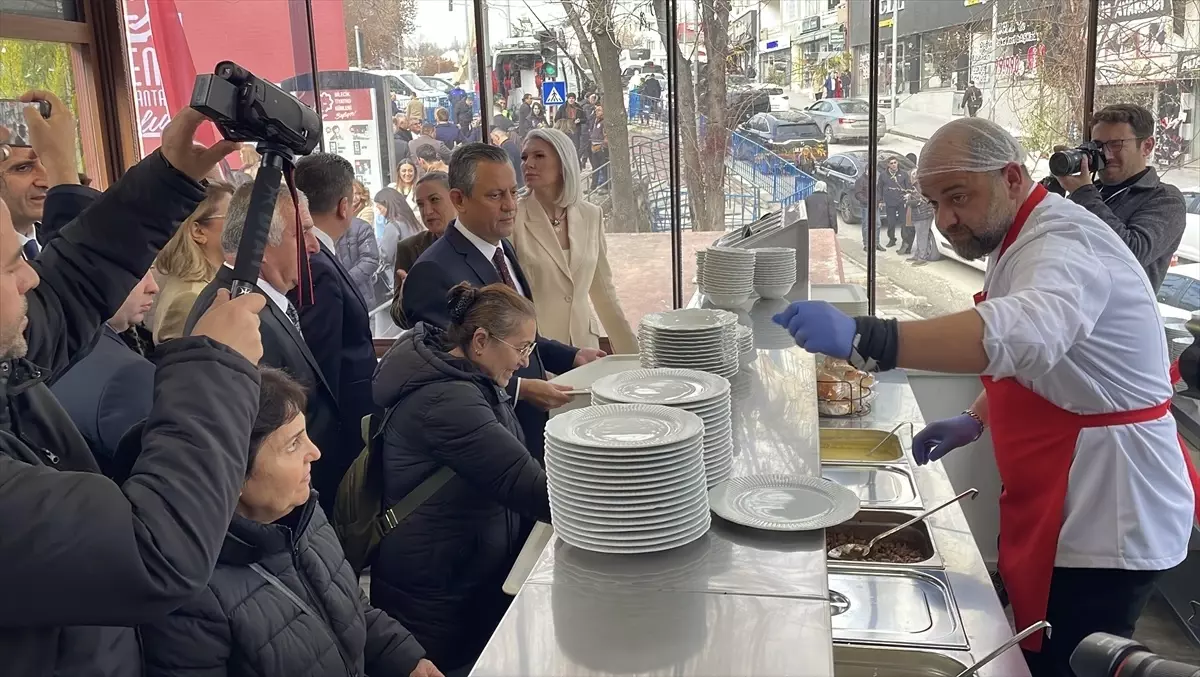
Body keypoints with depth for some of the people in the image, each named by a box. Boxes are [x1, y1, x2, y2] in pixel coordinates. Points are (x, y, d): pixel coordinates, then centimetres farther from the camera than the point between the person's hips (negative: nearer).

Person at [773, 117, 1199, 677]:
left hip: (1105, 519, -10)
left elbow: (1021, 334, -47)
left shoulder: (1062, 245, -24)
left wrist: (862, 340, -55)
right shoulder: (1020, 241, 10)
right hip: (1059, 508, 10)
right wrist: (976, 420, 9)